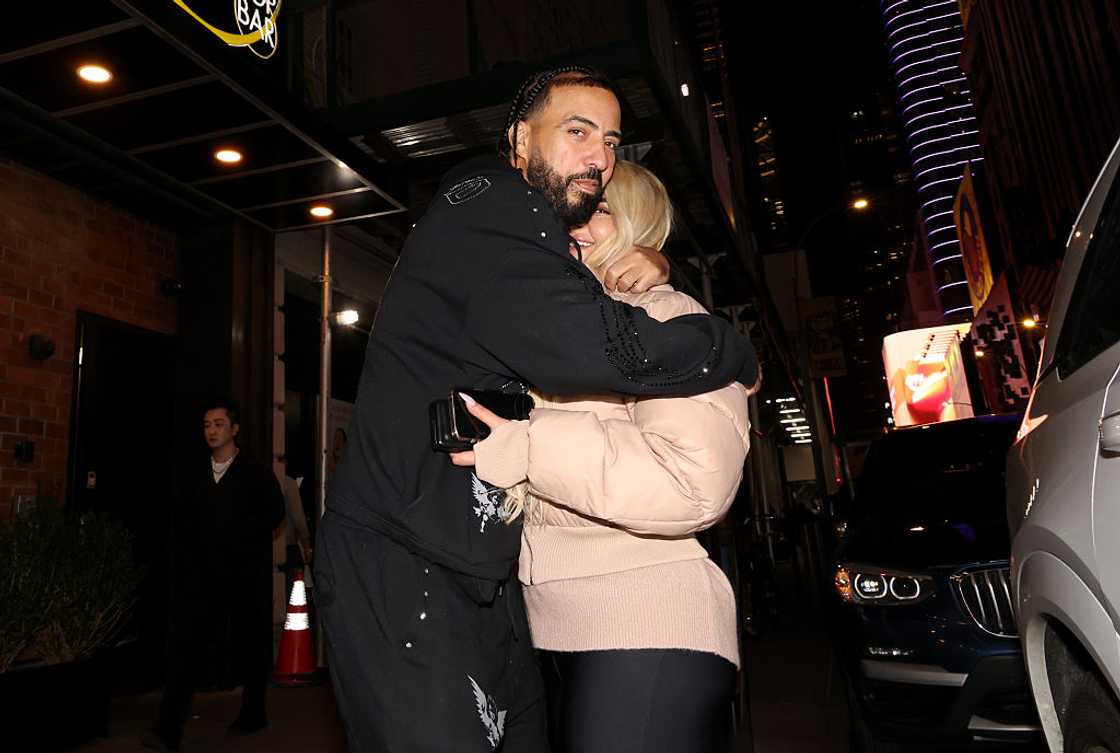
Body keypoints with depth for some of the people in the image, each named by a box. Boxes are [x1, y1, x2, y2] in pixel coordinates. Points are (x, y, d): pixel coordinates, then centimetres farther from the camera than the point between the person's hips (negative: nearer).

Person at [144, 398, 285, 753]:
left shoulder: (257, 474, 0)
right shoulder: (196, 477, 14)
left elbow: (274, 513, -10)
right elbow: (181, 524, 19)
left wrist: (234, 539, -15)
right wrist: (185, 563, 7)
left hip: (246, 576, -3)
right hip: (204, 577, 3)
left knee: (249, 645, 7)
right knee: (185, 644, -9)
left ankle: (253, 713, 25)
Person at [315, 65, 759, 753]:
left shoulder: (539, 234, 18)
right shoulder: (487, 204, -12)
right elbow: (587, 346, -27)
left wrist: (646, 262, 4)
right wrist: (739, 354, -11)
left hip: (478, 570, 9)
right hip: (399, 565, -9)